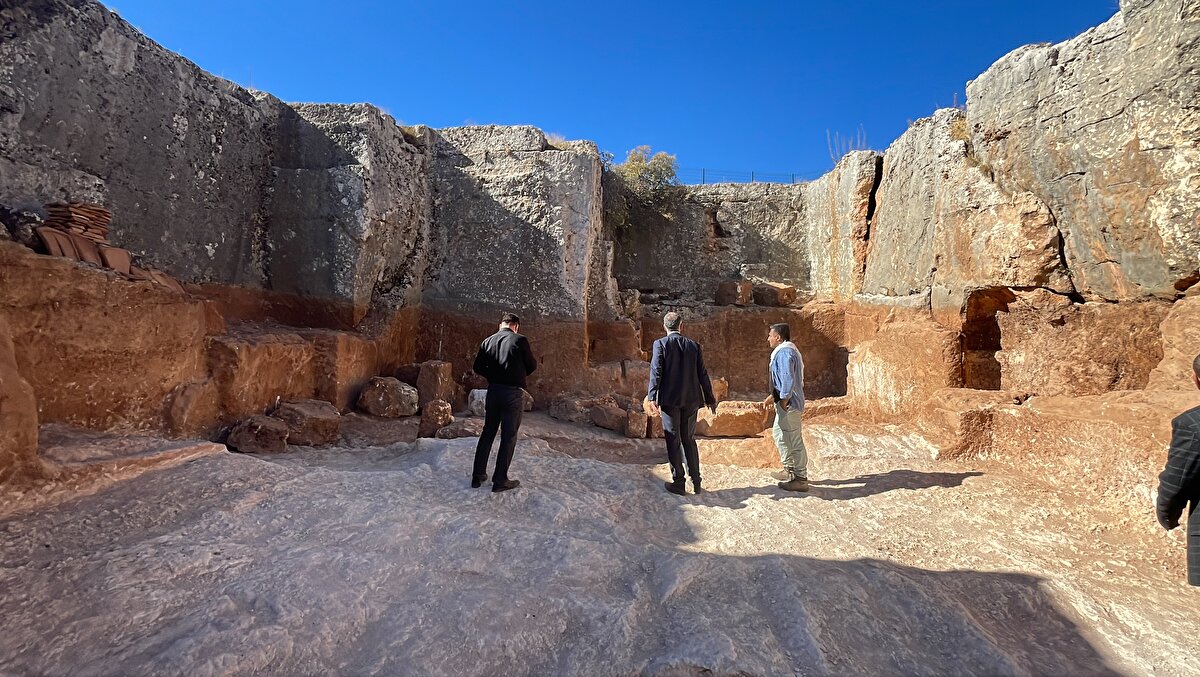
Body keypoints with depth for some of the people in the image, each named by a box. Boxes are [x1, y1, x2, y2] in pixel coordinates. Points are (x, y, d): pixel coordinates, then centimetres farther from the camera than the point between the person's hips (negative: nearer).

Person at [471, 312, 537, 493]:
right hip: (513, 392, -5)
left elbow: (478, 367, 7)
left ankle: (478, 476, 23)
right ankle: (500, 481, 9)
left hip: (493, 390, 5)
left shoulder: (488, 341, 4)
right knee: (508, 437, 4)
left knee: (487, 433, 16)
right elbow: (532, 366, 0)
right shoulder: (520, 340, -8)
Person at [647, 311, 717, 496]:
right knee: (689, 439, 15)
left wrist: (652, 397, -16)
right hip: (691, 399, 4)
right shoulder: (693, 345, 6)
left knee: (673, 441, 4)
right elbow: (702, 374, 6)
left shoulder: (660, 344, -3)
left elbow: (656, 371, -13)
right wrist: (710, 399, 12)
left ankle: (678, 483, 8)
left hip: (670, 399, -4)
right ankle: (696, 481, 19)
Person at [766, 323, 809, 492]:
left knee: (794, 440, -3)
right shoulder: (787, 350, 15)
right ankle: (790, 469, 29)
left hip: (788, 402, -11)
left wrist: (784, 399, -22)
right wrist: (774, 395, 22)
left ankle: (801, 479, 7)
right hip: (785, 401, 11)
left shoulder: (784, 352, -18)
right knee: (778, 432, 19)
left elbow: (788, 378, -26)